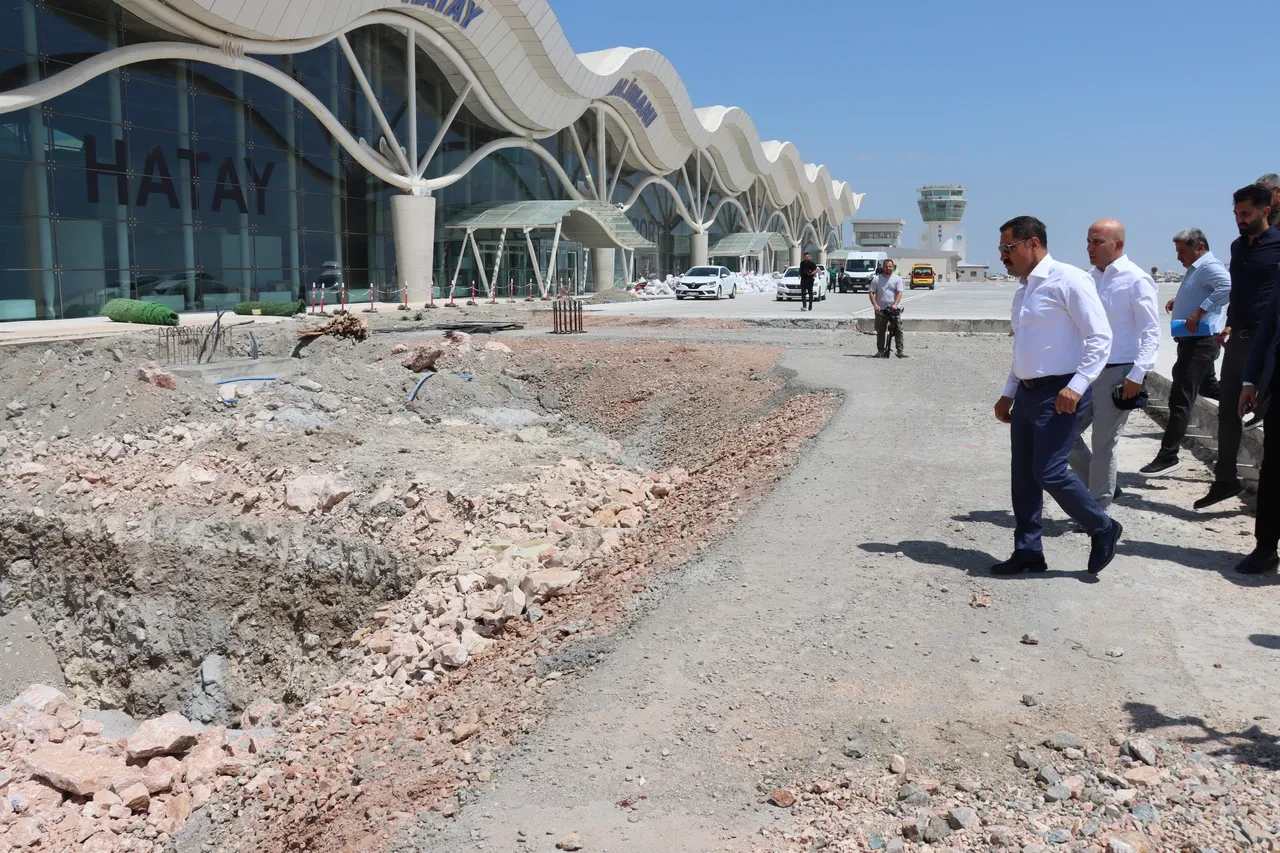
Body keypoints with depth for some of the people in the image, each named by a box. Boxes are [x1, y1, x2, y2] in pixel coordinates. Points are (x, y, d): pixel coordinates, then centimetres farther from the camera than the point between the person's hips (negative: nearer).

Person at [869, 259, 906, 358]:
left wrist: (895, 304, -22)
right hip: (881, 309, 1)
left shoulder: (897, 279, 5)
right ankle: (880, 350, 13)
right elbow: (871, 293, 4)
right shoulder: (876, 279, 7)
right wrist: (875, 305, -11)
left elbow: (899, 293, -5)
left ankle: (900, 350, -8)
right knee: (880, 331, 5)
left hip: (894, 309, -1)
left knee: (898, 329, -8)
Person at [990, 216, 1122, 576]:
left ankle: (1103, 530, 11)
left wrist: (1077, 386, -23)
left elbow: (1100, 337, -16)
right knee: (1023, 476, 9)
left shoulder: (1067, 280, -11)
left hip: (1059, 394, -9)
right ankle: (1028, 551, 19)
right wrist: (1008, 394, 21)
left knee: (1049, 473, -12)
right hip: (1027, 393, 9)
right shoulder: (1024, 290, 16)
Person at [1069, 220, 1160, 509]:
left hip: (1117, 375, -7)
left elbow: (1151, 333, -12)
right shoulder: (1088, 278, 10)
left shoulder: (1136, 281, -10)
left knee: (1103, 445, 1)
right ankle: (1105, 488, 26)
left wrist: (1137, 374, -20)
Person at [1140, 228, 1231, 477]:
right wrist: (1179, 301, 17)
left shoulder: (1209, 267, -14)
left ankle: (1168, 457, -8)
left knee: (1180, 399, -10)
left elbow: (1228, 286, -33)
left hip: (1200, 342, -11)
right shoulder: (1195, 269, 17)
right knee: (1208, 387, 27)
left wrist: (1199, 311, -33)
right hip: (1193, 341, 11)